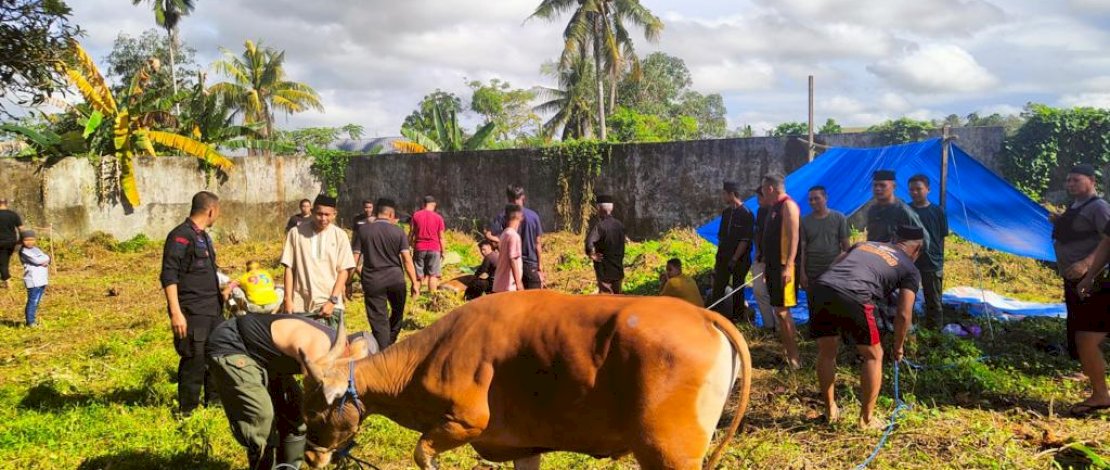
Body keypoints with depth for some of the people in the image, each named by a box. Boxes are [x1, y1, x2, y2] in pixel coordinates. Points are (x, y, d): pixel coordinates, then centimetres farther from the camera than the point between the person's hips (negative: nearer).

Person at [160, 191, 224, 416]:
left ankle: (214, 398, 31)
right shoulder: (180, 236, -13)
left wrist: (223, 288, 36)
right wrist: (176, 313, -23)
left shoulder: (204, 236, 15)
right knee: (195, 360, -5)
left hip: (213, 310, 9)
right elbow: (169, 277, -18)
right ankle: (187, 409, 8)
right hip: (192, 313, -9)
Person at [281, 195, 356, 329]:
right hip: (299, 305, 1)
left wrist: (332, 301, -8)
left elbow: (343, 271, 1)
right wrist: (288, 299, -1)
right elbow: (289, 268, 4)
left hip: (328, 305, 0)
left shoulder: (340, 236, 2)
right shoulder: (296, 233, 2)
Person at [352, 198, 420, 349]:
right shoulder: (398, 231, -2)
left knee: (378, 320, 4)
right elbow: (407, 259, -7)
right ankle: (390, 344, 31)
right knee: (397, 313, 23)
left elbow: (355, 259, -3)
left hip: (372, 280, 0)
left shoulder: (363, 230, 0)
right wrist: (415, 282, -2)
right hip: (395, 278, 0)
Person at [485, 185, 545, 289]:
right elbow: (538, 244, -3)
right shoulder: (533, 216, -4)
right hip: (531, 265, -1)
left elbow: (488, 235, -17)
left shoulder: (503, 217, -4)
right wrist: (540, 268, 1)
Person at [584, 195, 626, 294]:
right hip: (618, 269, 6)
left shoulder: (599, 224, -18)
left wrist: (591, 255, -18)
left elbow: (589, 242, -34)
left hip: (604, 269, -6)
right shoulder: (619, 225, 5)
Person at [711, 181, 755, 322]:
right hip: (724, 258, 6)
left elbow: (745, 240, -15)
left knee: (737, 289, 3)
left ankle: (736, 316, 12)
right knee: (717, 288, 3)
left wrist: (734, 259, -17)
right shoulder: (726, 212, 10)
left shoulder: (746, 214, -11)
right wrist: (719, 256, 11)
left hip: (739, 260, -6)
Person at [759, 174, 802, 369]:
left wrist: (788, 267, -25)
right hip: (773, 265, 10)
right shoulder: (773, 207, 16)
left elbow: (794, 237, -19)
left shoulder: (788, 205, -12)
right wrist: (766, 265, 19)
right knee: (779, 310, 12)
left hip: (784, 267, -10)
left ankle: (794, 357, -3)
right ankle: (787, 351, 19)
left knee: (782, 311, -9)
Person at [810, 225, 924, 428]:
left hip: (821, 287, 5)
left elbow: (834, 264, 31)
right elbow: (904, 315, 15)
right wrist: (898, 347, 29)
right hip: (853, 297, -5)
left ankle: (830, 411, 35)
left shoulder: (865, 244, 35)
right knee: (873, 356, 18)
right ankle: (866, 419, 21)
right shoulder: (910, 270, 22)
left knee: (826, 352, 25)